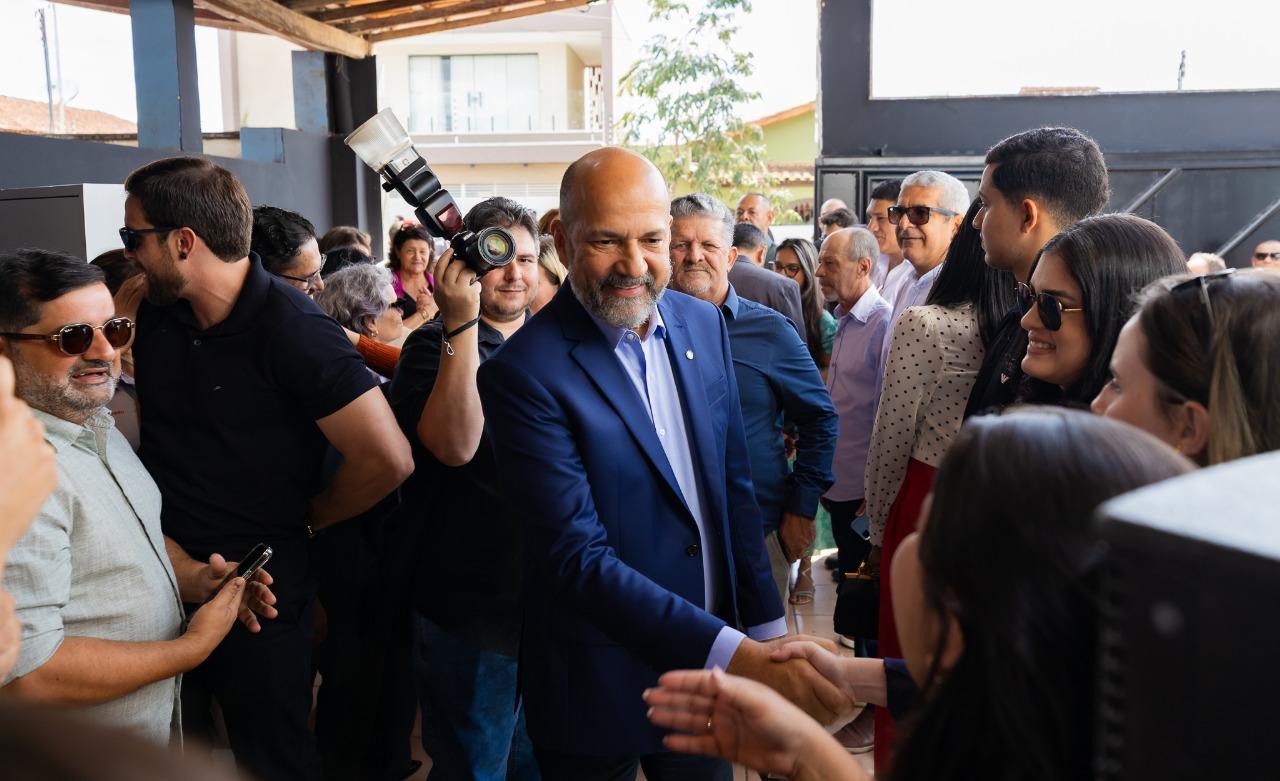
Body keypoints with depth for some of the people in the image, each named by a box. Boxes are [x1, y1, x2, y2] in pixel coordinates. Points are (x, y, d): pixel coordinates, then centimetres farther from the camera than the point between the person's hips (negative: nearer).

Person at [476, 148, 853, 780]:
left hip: (710, 665, 5)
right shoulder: (523, 372, -20)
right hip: (600, 685, -5)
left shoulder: (704, 323, -1)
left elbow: (735, 486, 6)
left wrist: (767, 627, 7)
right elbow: (578, 558, -24)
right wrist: (735, 654, -30)